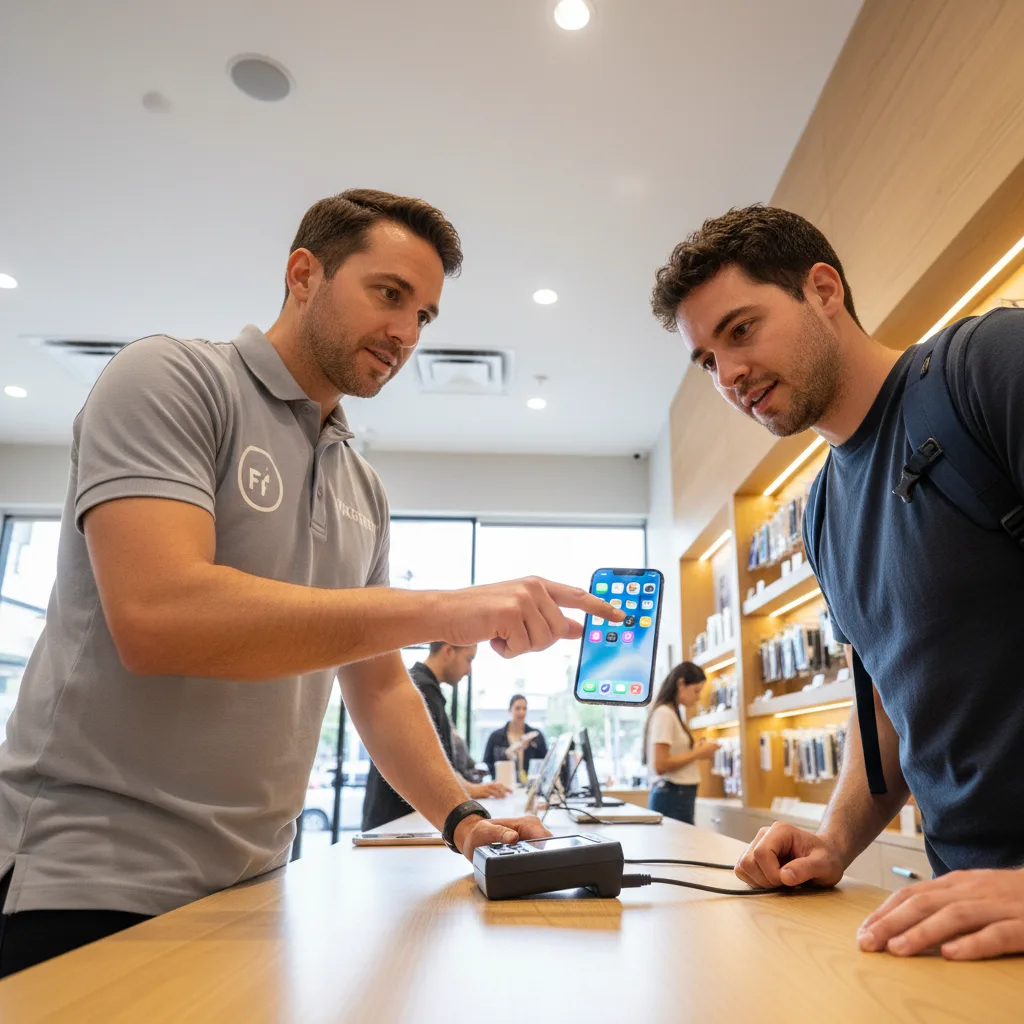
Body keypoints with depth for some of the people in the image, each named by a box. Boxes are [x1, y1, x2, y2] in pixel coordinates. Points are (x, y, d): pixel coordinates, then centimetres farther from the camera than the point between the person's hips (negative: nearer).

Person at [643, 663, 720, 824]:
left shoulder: (673, 713, 15)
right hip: (672, 796, -9)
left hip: (680, 795, 9)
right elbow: (660, 765, -20)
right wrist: (698, 753, -13)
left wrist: (696, 752, 5)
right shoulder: (664, 713, -14)